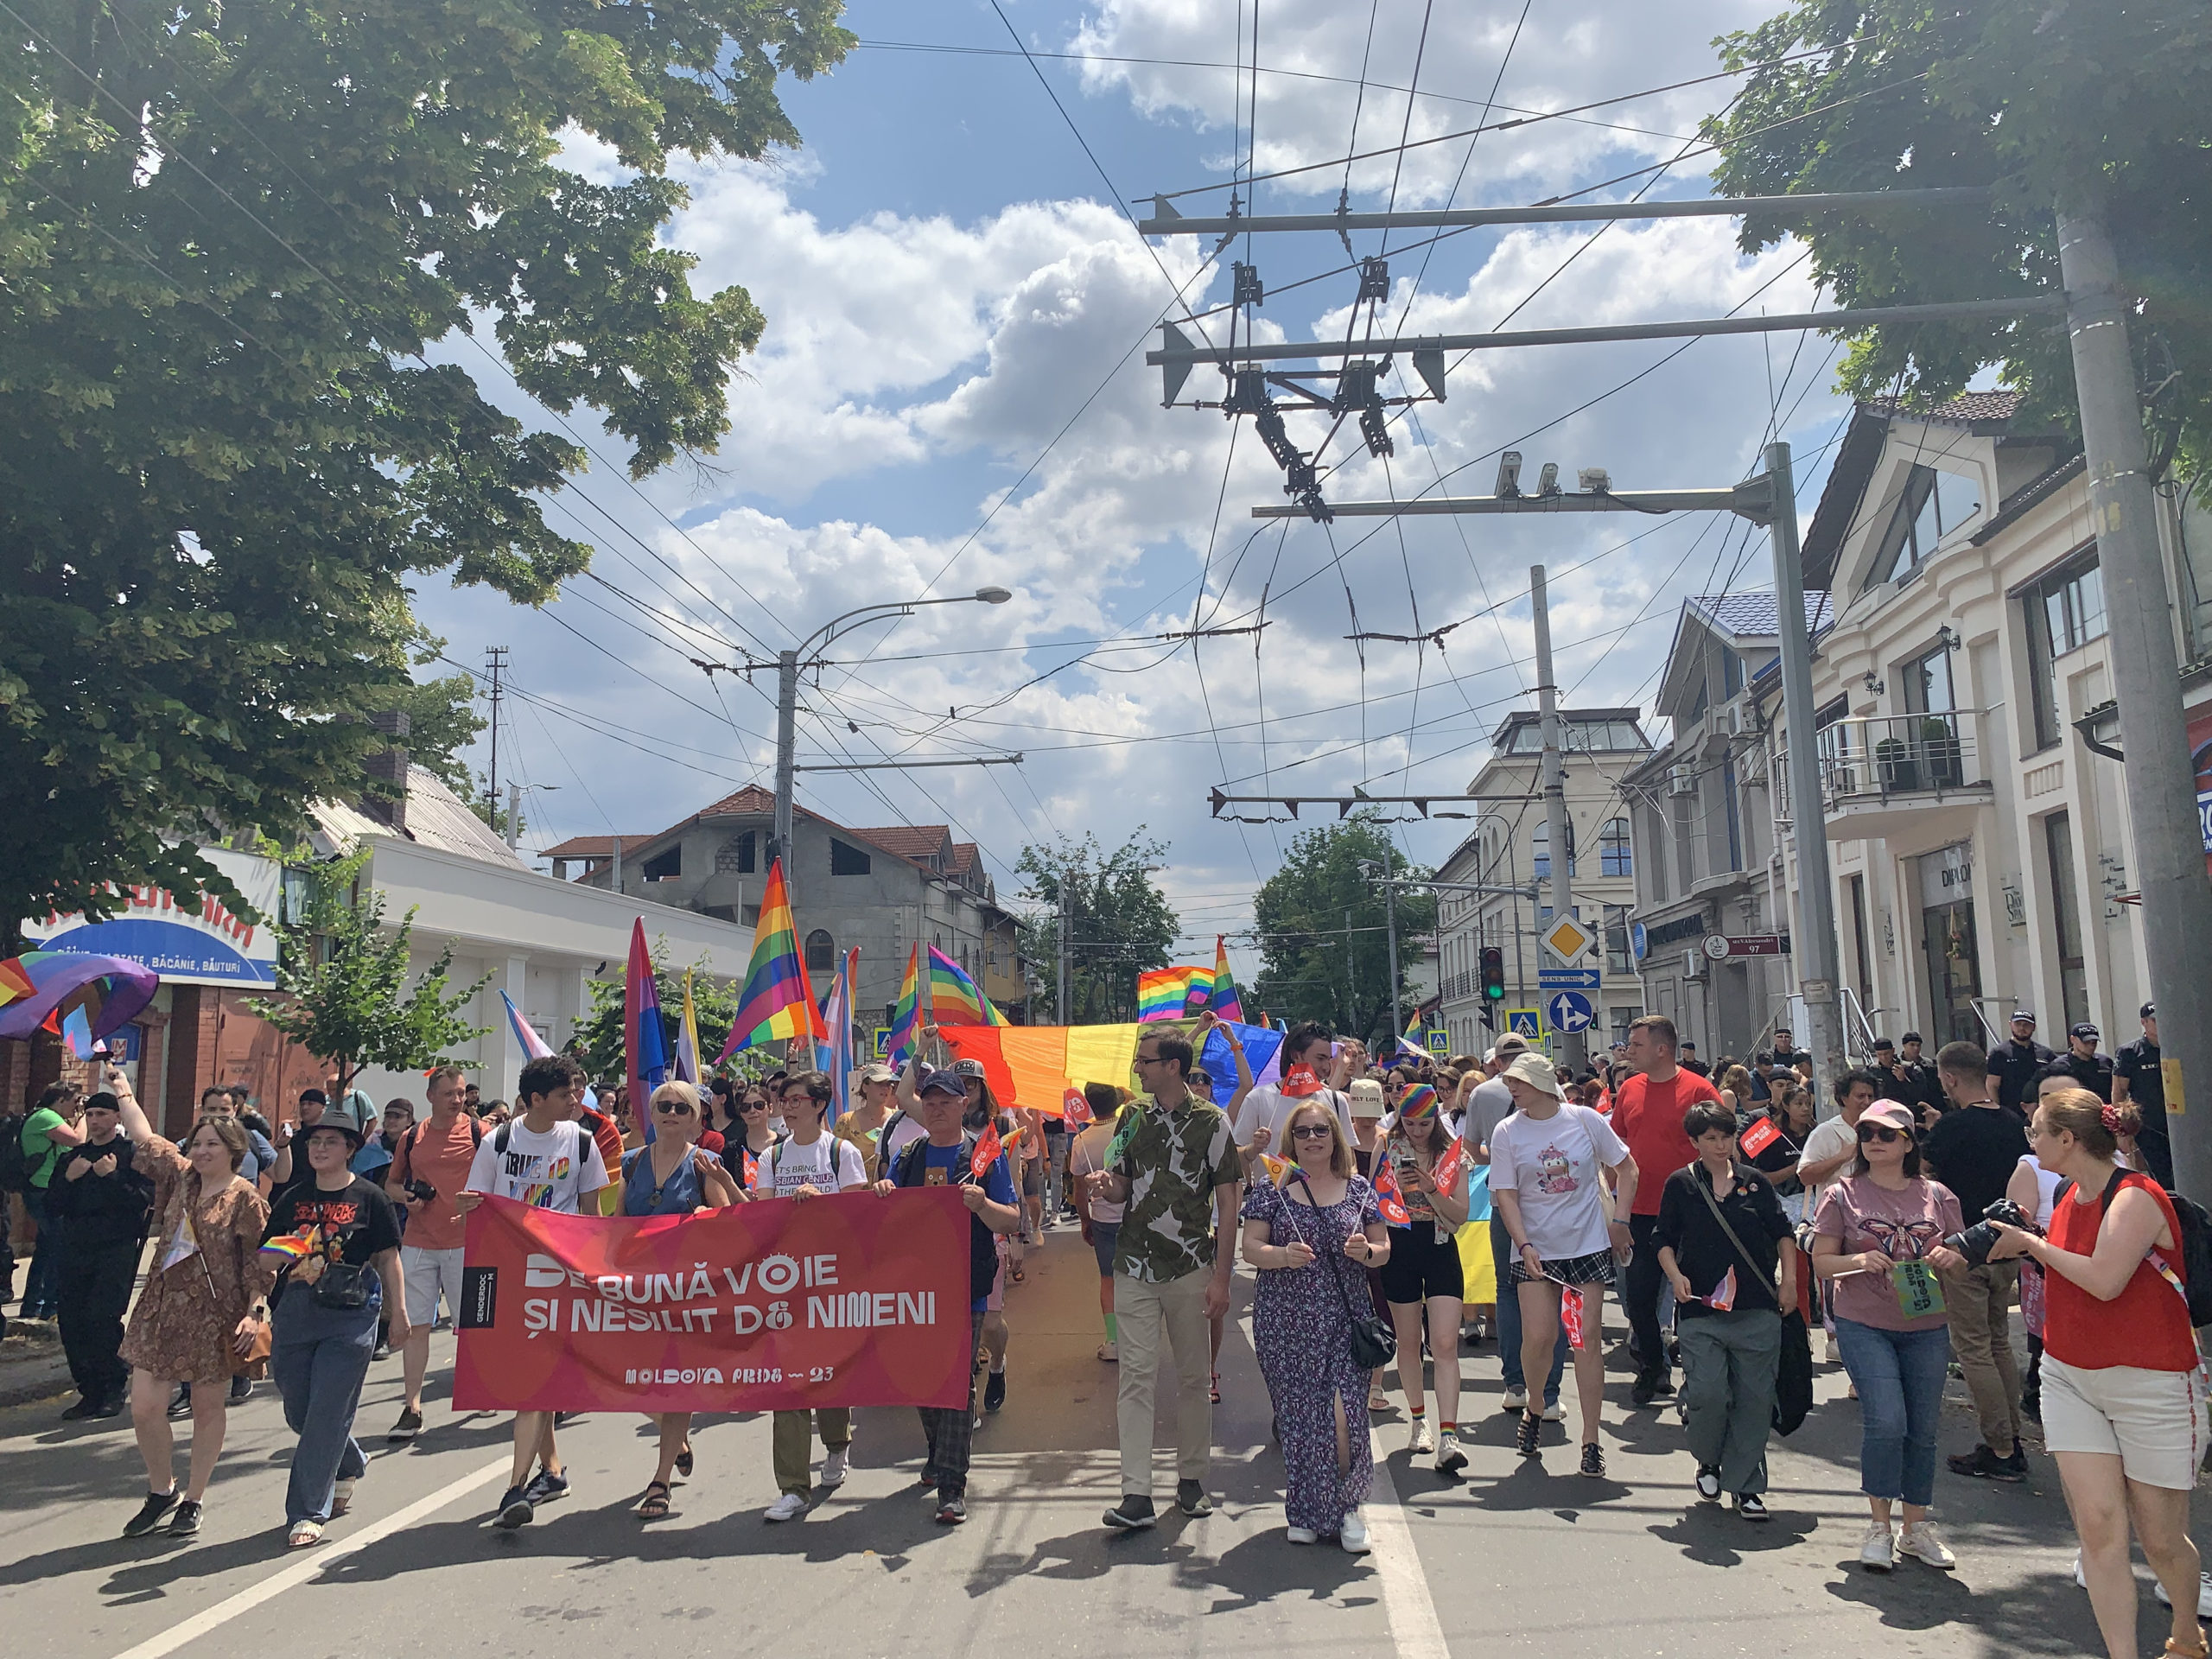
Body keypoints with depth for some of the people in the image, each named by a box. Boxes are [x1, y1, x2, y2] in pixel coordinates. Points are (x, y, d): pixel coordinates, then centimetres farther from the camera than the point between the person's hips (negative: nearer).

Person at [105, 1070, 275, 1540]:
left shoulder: (246, 1200, -10)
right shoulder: (181, 1177, 7)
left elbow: (259, 1263, -12)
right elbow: (145, 1139, 18)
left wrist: (254, 1313, -20)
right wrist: (123, 1092, 22)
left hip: (214, 1315, -5)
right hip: (162, 1307, 5)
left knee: (208, 1409, 6)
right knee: (144, 1406, 1)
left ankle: (193, 1501, 21)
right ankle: (161, 1494, 23)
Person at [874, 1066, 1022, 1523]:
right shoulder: (905, 1156, 11)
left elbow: (1012, 1221, -3)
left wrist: (981, 1204, -22)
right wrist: (883, 1196, -6)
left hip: (965, 1284, -4)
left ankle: (951, 1484, 0)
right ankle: (938, 1451, 36)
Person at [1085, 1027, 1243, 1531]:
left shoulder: (1211, 1121, -3)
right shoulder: (1132, 1119, 9)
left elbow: (1228, 1202, -3)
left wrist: (1221, 1275, -7)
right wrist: (1105, 1187, -9)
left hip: (1192, 1268, -3)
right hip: (1135, 1268, 3)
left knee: (1193, 1375, 8)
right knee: (1136, 1376, -2)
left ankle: (1191, 1479, 24)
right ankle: (1136, 1494, 0)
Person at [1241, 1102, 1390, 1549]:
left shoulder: (1358, 1189, 7)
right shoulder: (1272, 1189, 2)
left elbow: (1384, 1250, 12)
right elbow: (1251, 1248, -2)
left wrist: (1367, 1252, -11)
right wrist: (1283, 1256, -21)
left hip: (1344, 1320, 1)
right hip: (1285, 1322, 0)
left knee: (1342, 1412, -9)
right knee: (1298, 1415, 4)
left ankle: (1347, 1505, 13)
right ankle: (1306, 1511, 22)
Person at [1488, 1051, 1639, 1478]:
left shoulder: (1585, 1119, -2)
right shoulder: (1507, 1132, -1)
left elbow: (1626, 1167, 9)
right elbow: (1505, 1194, -2)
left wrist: (1619, 1221, 2)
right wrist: (1524, 1245, -13)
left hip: (1589, 1246, 0)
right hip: (1536, 1250, 0)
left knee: (1588, 1338, 0)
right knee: (1538, 1338, -8)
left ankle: (1591, 1440, 11)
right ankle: (1534, 1409, 23)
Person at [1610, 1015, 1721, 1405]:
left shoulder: (1698, 1090, -9)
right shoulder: (1629, 1090, 6)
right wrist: (1618, 1199, 10)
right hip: (1641, 1213, 5)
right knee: (1638, 1296, 8)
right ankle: (1652, 1369, 27)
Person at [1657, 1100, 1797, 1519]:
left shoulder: (1755, 1183, 9)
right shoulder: (1680, 1185, 4)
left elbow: (1783, 1233, 14)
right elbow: (1664, 1240, 7)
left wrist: (1789, 1281, 5)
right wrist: (1675, 1275, -9)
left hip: (1757, 1310, 2)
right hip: (1700, 1311, -2)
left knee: (1754, 1397, 2)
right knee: (1707, 1394, -9)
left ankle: (1745, 1484, 16)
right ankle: (1708, 1461, 20)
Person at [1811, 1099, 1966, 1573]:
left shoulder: (1937, 1197, 6)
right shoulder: (1842, 1195, -1)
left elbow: (1962, 1259, 14)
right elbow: (1821, 1262, -1)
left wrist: (1952, 1258, -9)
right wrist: (1858, 1261, -20)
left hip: (1927, 1327, 3)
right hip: (1864, 1325, -3)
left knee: (1923, 1427, 8)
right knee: (1886, 1420, -13)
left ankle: (1916, 1526, 25)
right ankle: (1879, 1525, 4)